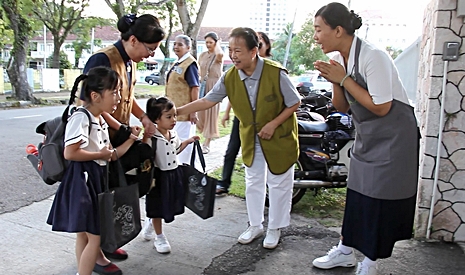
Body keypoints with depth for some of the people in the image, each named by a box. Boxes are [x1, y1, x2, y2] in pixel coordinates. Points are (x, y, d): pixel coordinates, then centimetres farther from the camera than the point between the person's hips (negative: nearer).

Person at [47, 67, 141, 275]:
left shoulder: (101, 121, 11)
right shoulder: (80, 118, -19)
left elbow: (111, 154, 12)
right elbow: (70, 153, -26)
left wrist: (132, 138, 4)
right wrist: (100, 154, -15)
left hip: (97, 178, 9)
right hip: (82, 180, -9)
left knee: (85, 233, 20)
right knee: (94, 236, -3)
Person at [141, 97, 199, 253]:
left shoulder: (173, 134, 3)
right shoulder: (151, 137, -21)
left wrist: (187, 142, 12)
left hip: (174, 174, 7)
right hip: (159, 176, -7)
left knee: (169, 205, 18)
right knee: (157, 207, 8)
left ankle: (149, 222, 46)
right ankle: (159, 237, 27)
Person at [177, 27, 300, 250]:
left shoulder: (276, 73, -24)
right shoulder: (229, 78, -13)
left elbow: (294, 103, -14)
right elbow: (206, 101, -8)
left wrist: (273, 124, -22)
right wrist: (177, 111, -14)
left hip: (279, 137, -4)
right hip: (251, 138, 4)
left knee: (278, 184, 8)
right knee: (253, 183, 15)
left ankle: (275, 228, 27)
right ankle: (255, 225, 33)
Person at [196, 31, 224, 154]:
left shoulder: (218, 56, -7)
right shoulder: (202, 55, 10)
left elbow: (219, 53, -32)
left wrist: (218, 44, -13)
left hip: (214, 86, -5)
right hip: (202, 86, 5)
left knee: (211, 113, 0)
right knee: (201, 113, 8)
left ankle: (206, 144, 8)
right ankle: (206, 137, 28)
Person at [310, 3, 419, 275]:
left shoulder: (373, 57, -23)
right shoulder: (340, 59, 1)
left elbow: (381, 107, -23)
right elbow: (343, 107, 6)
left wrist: (344, 79, -22)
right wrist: (335, 82, -13)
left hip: (393, 136, -7)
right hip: (367, 136, 8)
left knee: (381, 198, 0)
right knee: (357, 193, 12)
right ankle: (345, 251, 25)